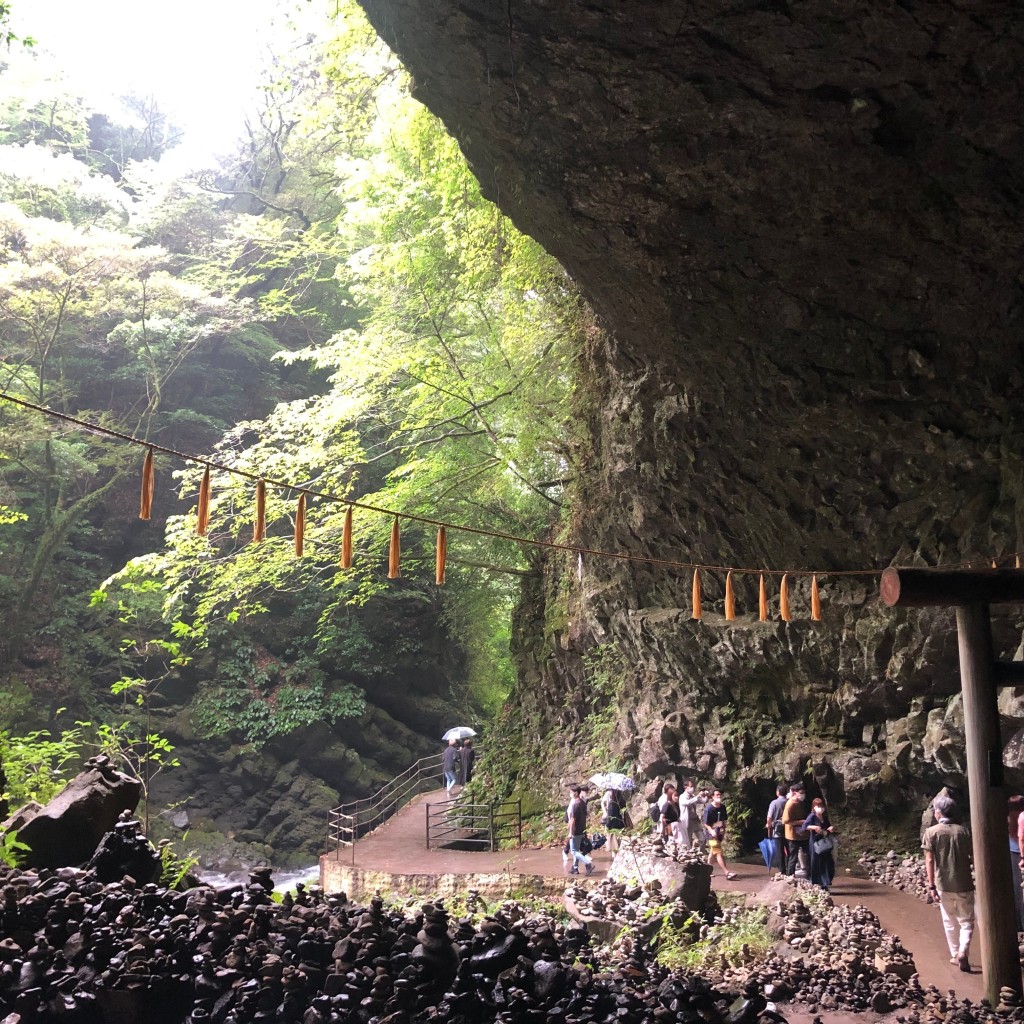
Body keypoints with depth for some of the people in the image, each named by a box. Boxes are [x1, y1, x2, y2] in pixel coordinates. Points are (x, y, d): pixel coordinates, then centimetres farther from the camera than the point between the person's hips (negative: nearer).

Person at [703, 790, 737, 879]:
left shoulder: (722, 807, 3)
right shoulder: (709, 809, -15)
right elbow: (706, 823, -14)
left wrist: (723, 831, 10)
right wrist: (711, 831, -29)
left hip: (720, 833, 7)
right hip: (712, 833, -7)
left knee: (713, 852, 18)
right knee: (719, 853, -12)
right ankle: (727, 873, -17)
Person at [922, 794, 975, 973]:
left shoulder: (931, 832, -5)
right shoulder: (963, 831, 0)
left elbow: (929, 860, -9)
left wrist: (931, 885, -6)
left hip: (944, 885, 0)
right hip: (964, 884, 0)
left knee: (950, 922, 16)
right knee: (966, 921, 8)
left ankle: (955, 955, 23)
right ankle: (963, 952, -12)